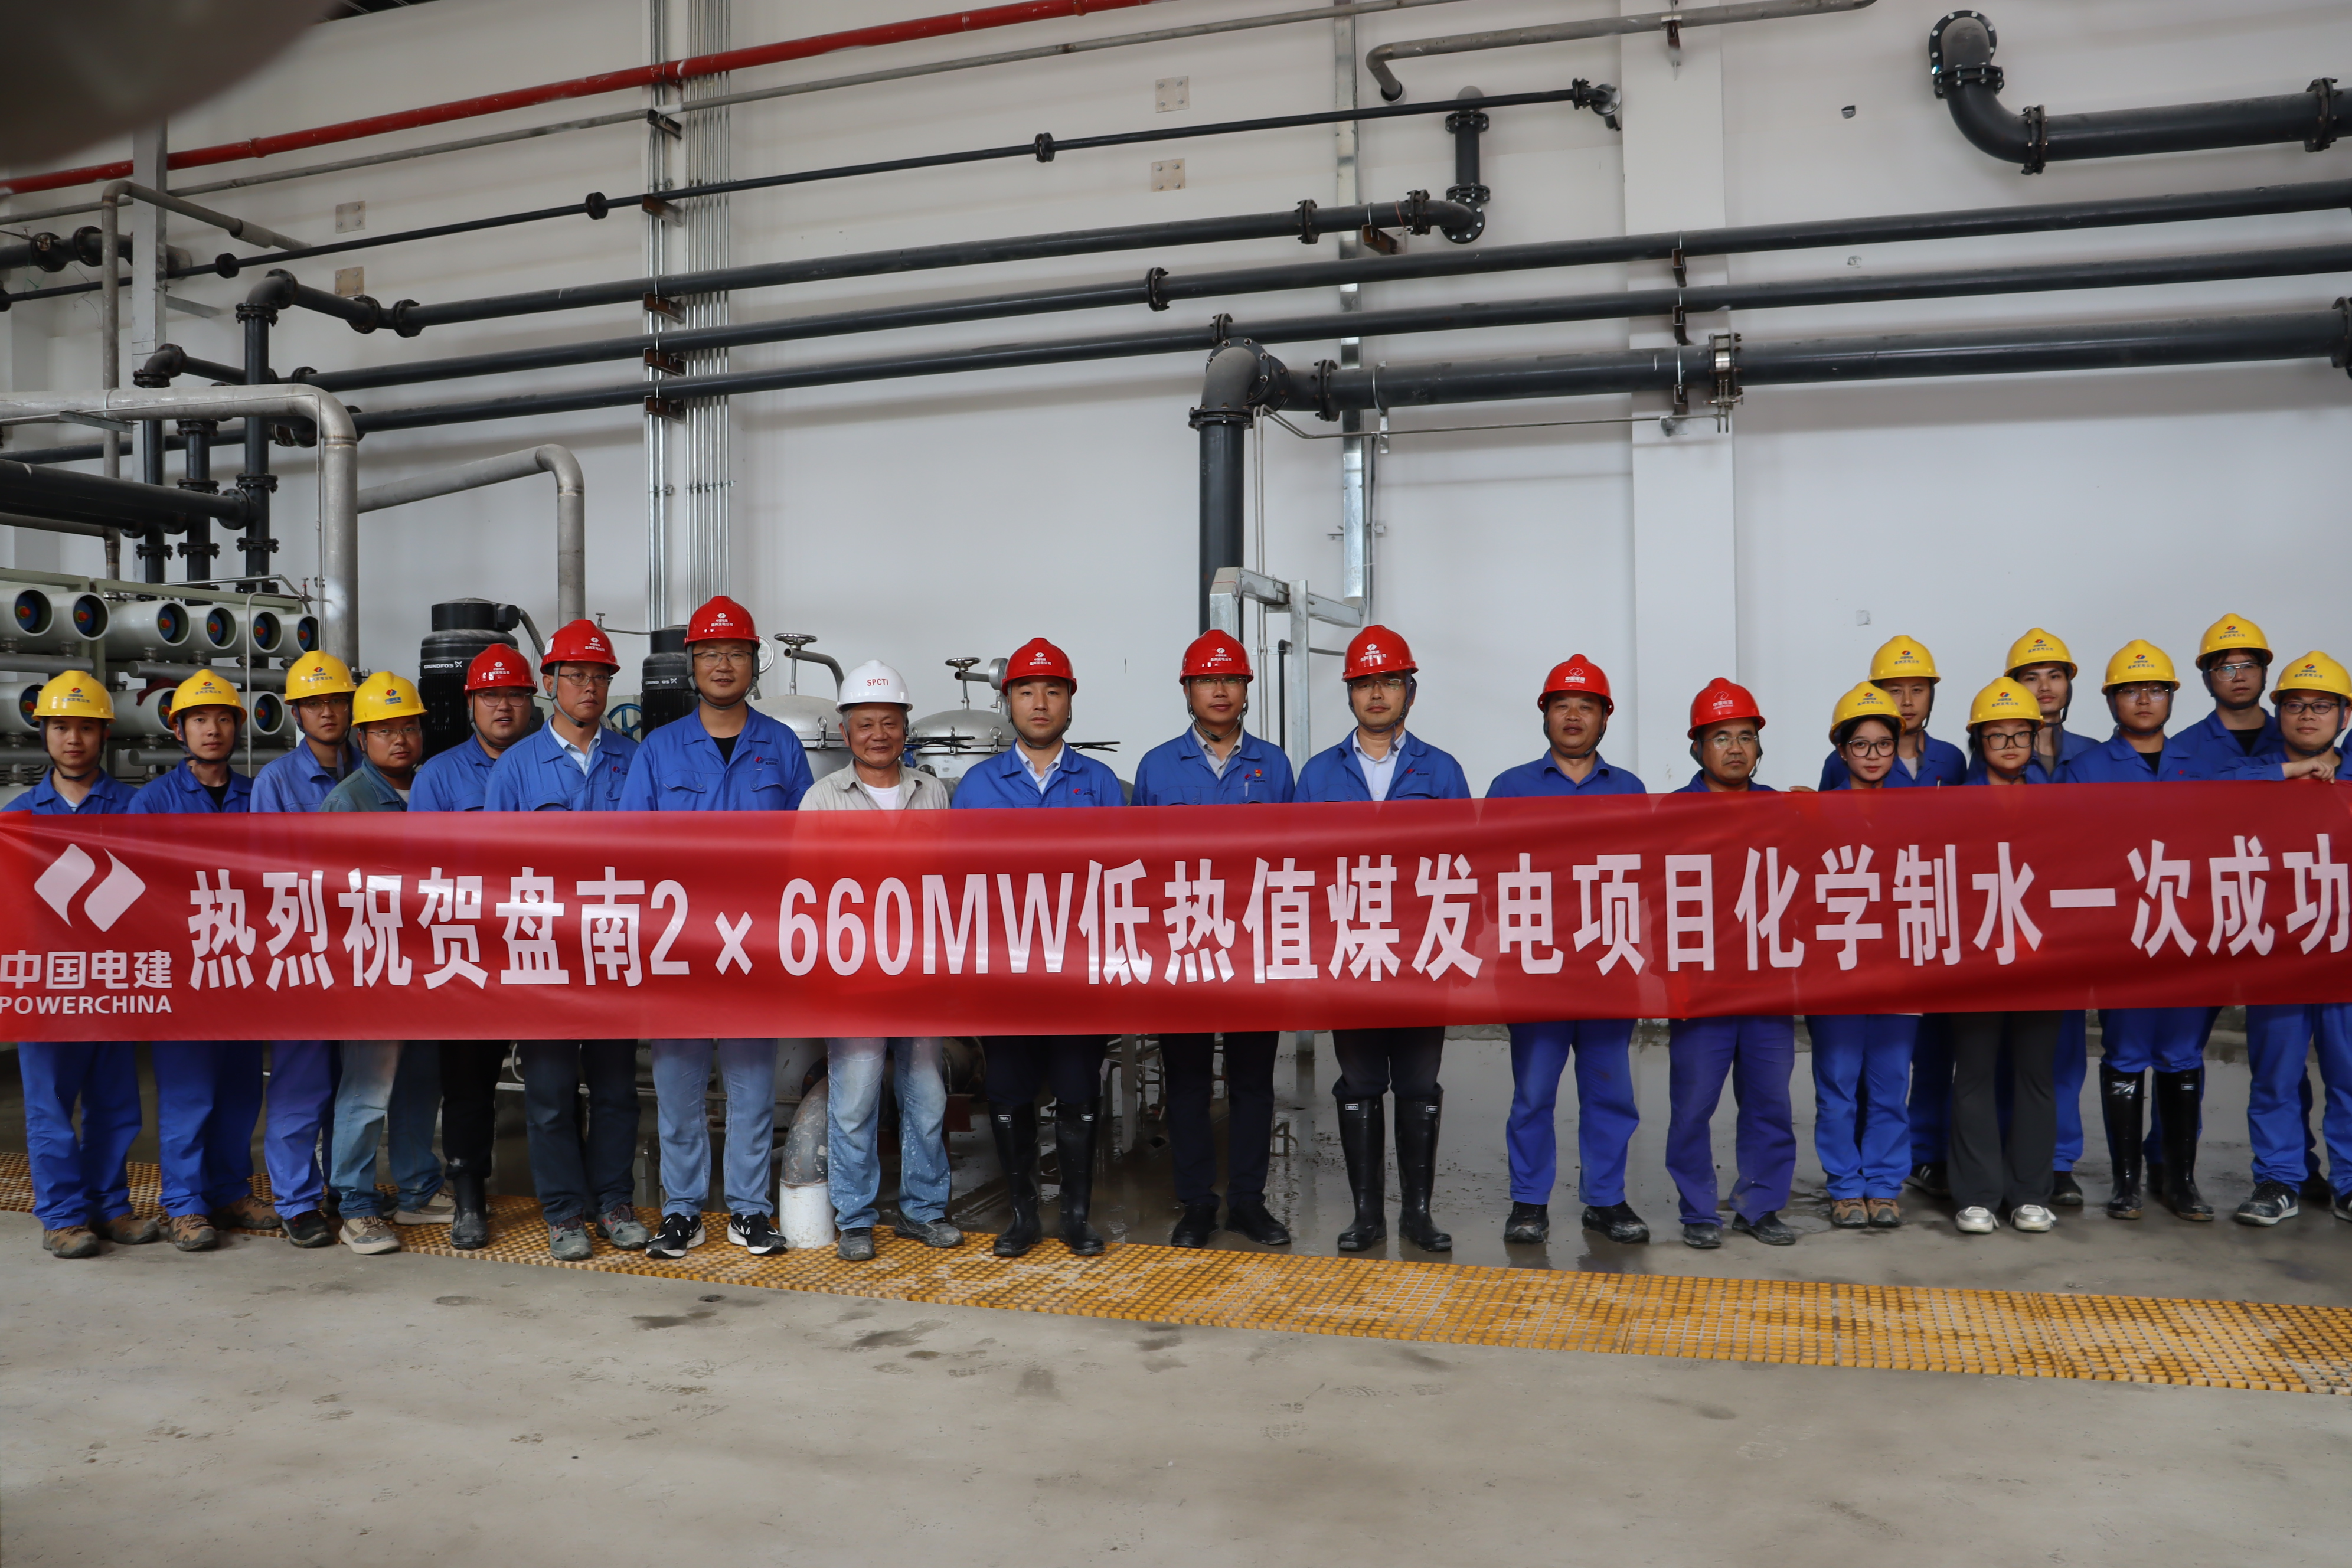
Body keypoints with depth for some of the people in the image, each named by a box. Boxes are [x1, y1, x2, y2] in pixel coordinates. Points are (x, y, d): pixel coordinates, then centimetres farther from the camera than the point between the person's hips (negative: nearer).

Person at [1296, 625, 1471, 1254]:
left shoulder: (1441, 771, 6)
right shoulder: (1318, 773, 8)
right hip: (1345, 952, 1)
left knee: (1420, 1086, 5)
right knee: (1358, 1086, 6)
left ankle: (1417, 1209, 16)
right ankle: (1367, 1211, 15)